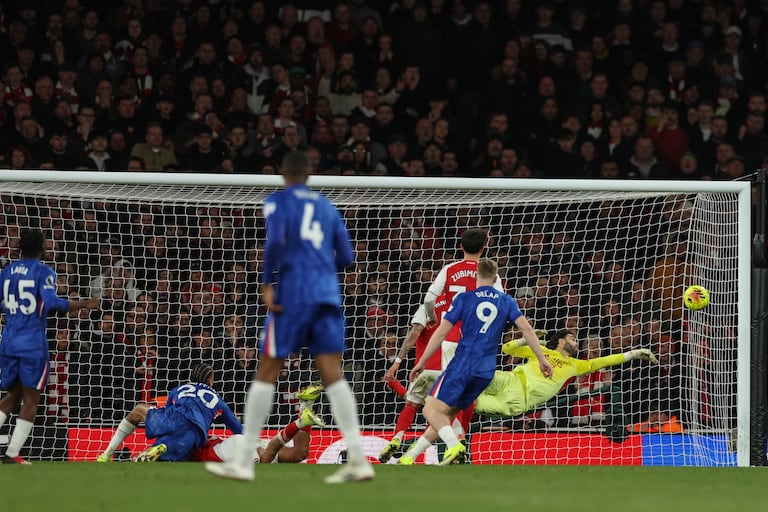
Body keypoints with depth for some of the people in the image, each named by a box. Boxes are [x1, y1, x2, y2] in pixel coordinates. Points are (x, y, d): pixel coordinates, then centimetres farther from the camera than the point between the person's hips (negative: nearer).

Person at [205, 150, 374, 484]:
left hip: (292, 294, -4)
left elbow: (276, 241, -15)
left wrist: (267, 284, -13)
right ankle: (358, 459, -14)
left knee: (266, 371, 1)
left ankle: (244, 461, 2)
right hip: (328, 294, 4)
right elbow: (345, 257, 16)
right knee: (332, 374, -2)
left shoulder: (278, 201, 3)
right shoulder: (326, 206, 18)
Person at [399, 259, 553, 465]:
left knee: (432, 410, -6)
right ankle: (409, 455, 12)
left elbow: (441, 332, -1)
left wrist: (422, 362, 5)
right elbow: (526, 328, 0)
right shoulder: (506, 301, 10)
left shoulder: (464, 299, 1)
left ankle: (454, 447, -31)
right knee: (446, 413, 14)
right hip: (486, 371, 5)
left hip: (462, 365, -5)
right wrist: (542, 359, 4)